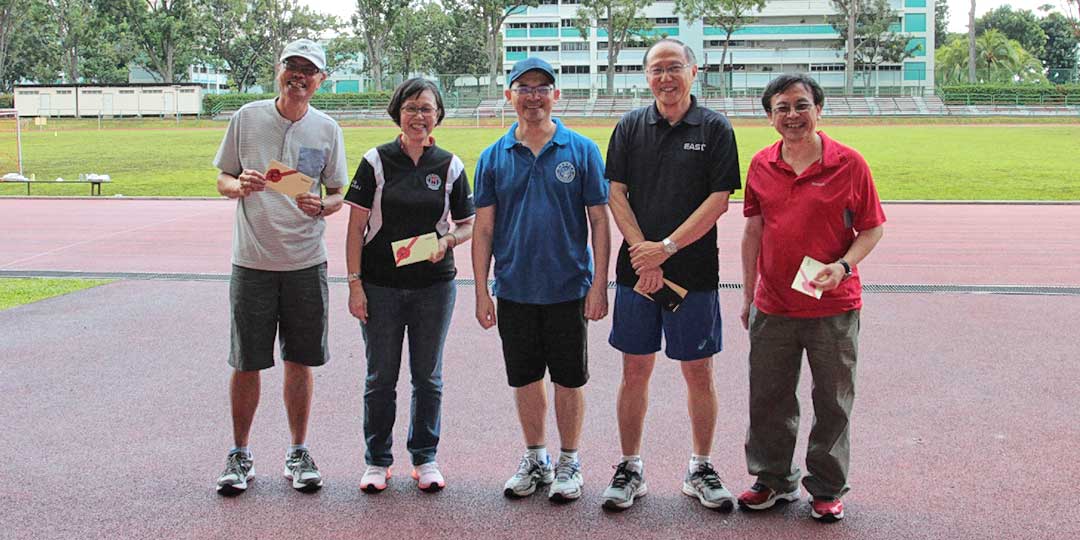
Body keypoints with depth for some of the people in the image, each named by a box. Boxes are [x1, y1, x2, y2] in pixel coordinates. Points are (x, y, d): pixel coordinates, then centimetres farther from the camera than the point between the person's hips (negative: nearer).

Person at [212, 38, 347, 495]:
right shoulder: (247, 118, 3)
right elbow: (222, 179, 8)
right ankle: (239, 456, 19)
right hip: (252, 262, -1)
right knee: (246, 363, 4)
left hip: (306, 263, 1)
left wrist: (320, 206, -14)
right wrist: (240, 186, -14)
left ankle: (298, 453, 22)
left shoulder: (327, 129, 4)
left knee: (300, 361, 8)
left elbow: (338, 195, 8)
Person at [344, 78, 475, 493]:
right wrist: (354, 283, -7)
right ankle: (377, 460, 21)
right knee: (381, 376, 7)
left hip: (434, 285, 1)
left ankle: (425, 458, 24)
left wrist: (446, 240, -13)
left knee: (428, 376, 10)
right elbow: (356, 227, -2)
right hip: (380, 285, -1)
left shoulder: (450, 166, 3)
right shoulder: (376, 161, -2)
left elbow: (468, 225, 9)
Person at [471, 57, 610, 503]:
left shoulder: (581, 151, -2)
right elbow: (483, 229, 5)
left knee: (569, 380, 8)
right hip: (514, 290, 2)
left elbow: (599, 220, -2)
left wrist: (599, 284, -8)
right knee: (525, 379, 13)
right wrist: (481, 291, 1)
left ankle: (569, 462, 24)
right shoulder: (494, 157, 3)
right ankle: (535, 458, 30)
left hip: (568, 289, -2)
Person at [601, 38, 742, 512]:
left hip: (694, 272, -1)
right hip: (636, 271, 2)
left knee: (699, 371, 5)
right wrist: (642, 252, -10)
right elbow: (616, 194, 2)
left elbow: (718, 201, -7)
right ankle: (630, 468, 19)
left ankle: (700, 468, 20)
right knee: (635, 369, 6)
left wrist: (665, 248, -12)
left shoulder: (715, 129, 0)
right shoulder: (630, 127, 7)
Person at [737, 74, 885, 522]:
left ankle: (827, 488, 25)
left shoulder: (849, 164, -7)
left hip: (833, 307, -3)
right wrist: (748, 296, 11)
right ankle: (774, 480, 31)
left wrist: (843, 265, -19)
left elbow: (872, 228, -1)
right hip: (772, 308, 3)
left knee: (833, 403, 9)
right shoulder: (761, 165, 3)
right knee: (768, 399, 12)